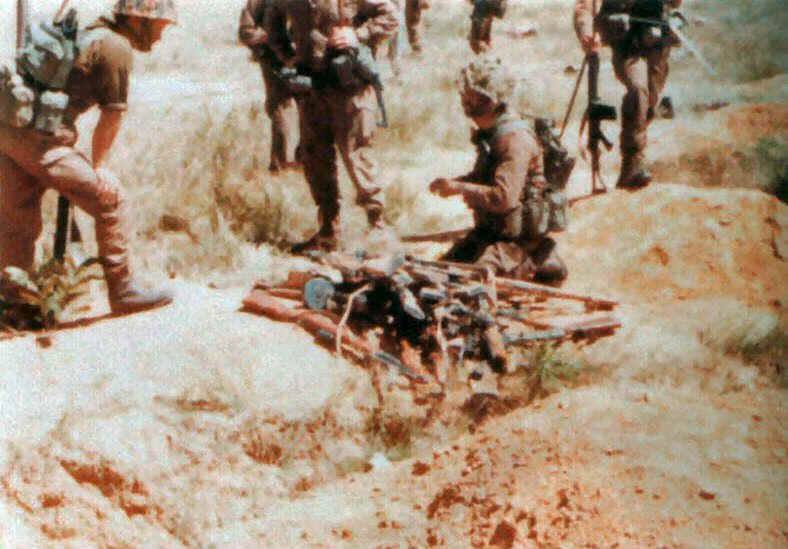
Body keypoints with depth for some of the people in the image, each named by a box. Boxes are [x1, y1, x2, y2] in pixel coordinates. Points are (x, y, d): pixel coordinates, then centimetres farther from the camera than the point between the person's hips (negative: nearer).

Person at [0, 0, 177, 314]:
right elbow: (112, 118, -4)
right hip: (41, 140, -9)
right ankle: (123, 291, 11)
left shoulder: (88, 34, 21)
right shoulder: (117, 48, -7)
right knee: (108, 197, 3)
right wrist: (97, 166, 8)